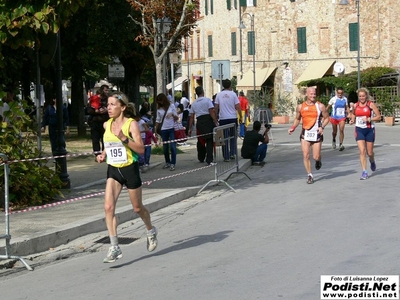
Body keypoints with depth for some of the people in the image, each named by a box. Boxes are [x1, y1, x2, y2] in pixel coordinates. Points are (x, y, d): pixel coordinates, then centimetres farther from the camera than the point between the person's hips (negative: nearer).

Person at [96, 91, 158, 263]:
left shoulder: (131, 124, -11)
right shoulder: (107, 125, 5)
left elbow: (141, 149, -17)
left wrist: (123, 138, -27)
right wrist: (103, 155, 4)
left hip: (130, 169, -4)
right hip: (113, 170, 4)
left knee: (137, 208, 12)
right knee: (108, 207, -14)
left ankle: (151, 231, 42)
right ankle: (114, 247, -12)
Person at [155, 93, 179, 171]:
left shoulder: (171, 106, 3)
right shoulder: (159, 109, 8)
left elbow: (176, 118, 4)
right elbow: (158, 120, 13)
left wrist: (173, 115, -18)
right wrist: (155, 131, 9)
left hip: (172, 129, -3)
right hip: (163, 129, 3)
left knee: (172, 146, -9)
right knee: (165, 147, 6)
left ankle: (173, 164, -5)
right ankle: (167, 162, 20)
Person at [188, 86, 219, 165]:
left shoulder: (194, 104, 11)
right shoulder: (207, 100, -2)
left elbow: (191, 117, 9)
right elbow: (211, 112, -11)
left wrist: (190, 128, 12)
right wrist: (216, 122, -11)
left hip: (199, 122, 4)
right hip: (208, 121, -4)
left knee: (200, 141, 18)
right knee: (209, 141, -2)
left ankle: (201, 158, 30)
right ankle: (209, 160, -9)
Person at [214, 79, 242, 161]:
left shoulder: (219, 95, 2)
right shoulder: (233, 94, -2)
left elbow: (216, 107, 3)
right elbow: (238, 107, -4)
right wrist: (240, 117, 4)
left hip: (223, 119, 0)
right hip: (233, 118, 0)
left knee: (224, 138, 2)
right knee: (233, 137, 15)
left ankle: (226, 157, 1)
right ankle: (233, 153, 13)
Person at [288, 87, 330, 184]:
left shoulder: (320, 106, -3)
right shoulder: (300, 107, 3)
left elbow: (326, 118, 2)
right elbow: (297, 119, 17)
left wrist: (322, 127, -15)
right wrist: (293, 128, 0)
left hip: (316, 133, -2)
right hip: (305, 133, 2)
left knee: (316, 157, -2)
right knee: (305, 156, -8)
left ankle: (318, 161, 36)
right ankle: (310, 175, 3)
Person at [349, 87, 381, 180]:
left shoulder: (371, 104, -6)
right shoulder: (355, 105, 4)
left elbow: (378, 117, -6)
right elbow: (353, 114, 22)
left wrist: (369, 119, -19)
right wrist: (352, 120, 1)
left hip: (369, 130, -2)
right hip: (359, 130, 2)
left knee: (369, 152, 7)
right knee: (362, 151, -12)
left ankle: (372, 162, 43)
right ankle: (364, 172, -9)